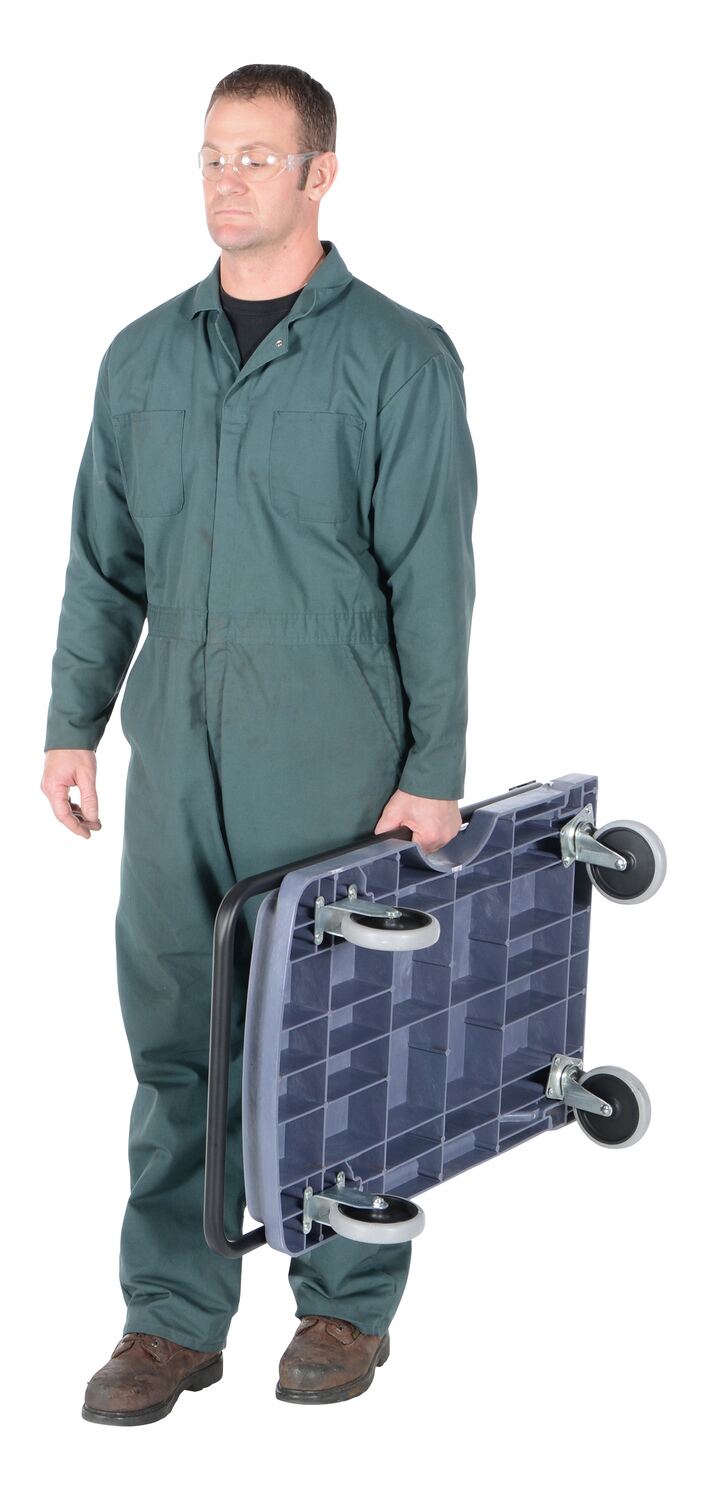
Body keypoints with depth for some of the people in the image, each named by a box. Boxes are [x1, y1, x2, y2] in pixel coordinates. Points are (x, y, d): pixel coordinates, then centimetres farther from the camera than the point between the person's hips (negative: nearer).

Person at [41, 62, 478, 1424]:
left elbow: (430, 578, -6)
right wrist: (71, 725, 8)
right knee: (175, 1031, 5)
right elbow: (103, 559, 15)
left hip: (335, 751, -4)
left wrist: (433, 770, -10)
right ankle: (173, 1319, 14)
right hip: (179, 749, 4)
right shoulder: (145, 356, 11)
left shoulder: (398, 357, -4)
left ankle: (349, 1304, 18)